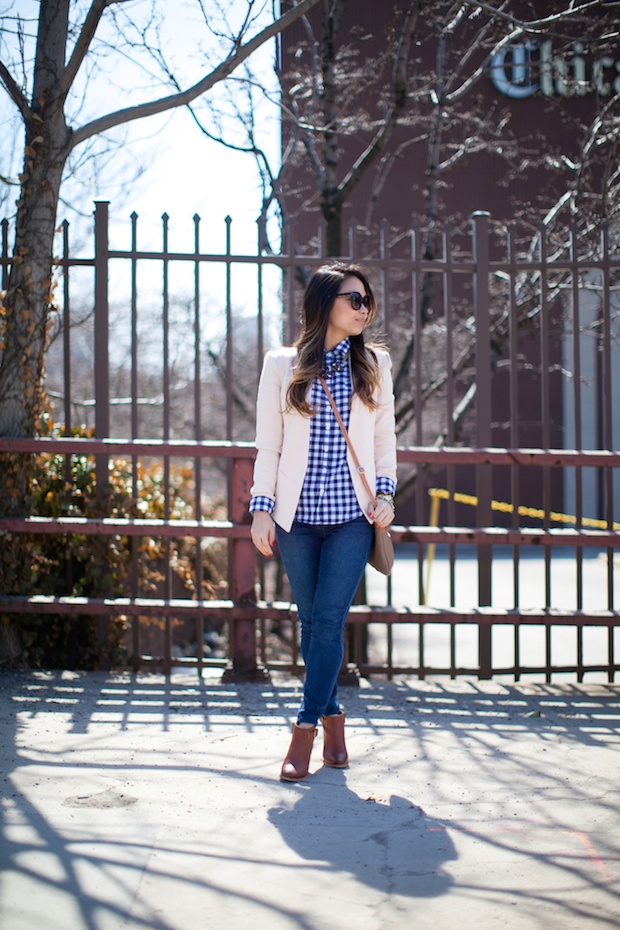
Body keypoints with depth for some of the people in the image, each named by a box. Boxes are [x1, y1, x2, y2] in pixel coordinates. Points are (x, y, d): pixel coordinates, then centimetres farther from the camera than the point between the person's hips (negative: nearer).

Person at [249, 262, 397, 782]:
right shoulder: (282, 365, 6)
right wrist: (262, 507, 0)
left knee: (329, 621, -9)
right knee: (311, 621, 6)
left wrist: (385, 491, 0)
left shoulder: (374, 364, 10)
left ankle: (306, 731, -6)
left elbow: (385, 437, 13)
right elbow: (268, 444, 6)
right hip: (297, 515, 0)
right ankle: (333, 720, 20)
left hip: (352, 513, 0)